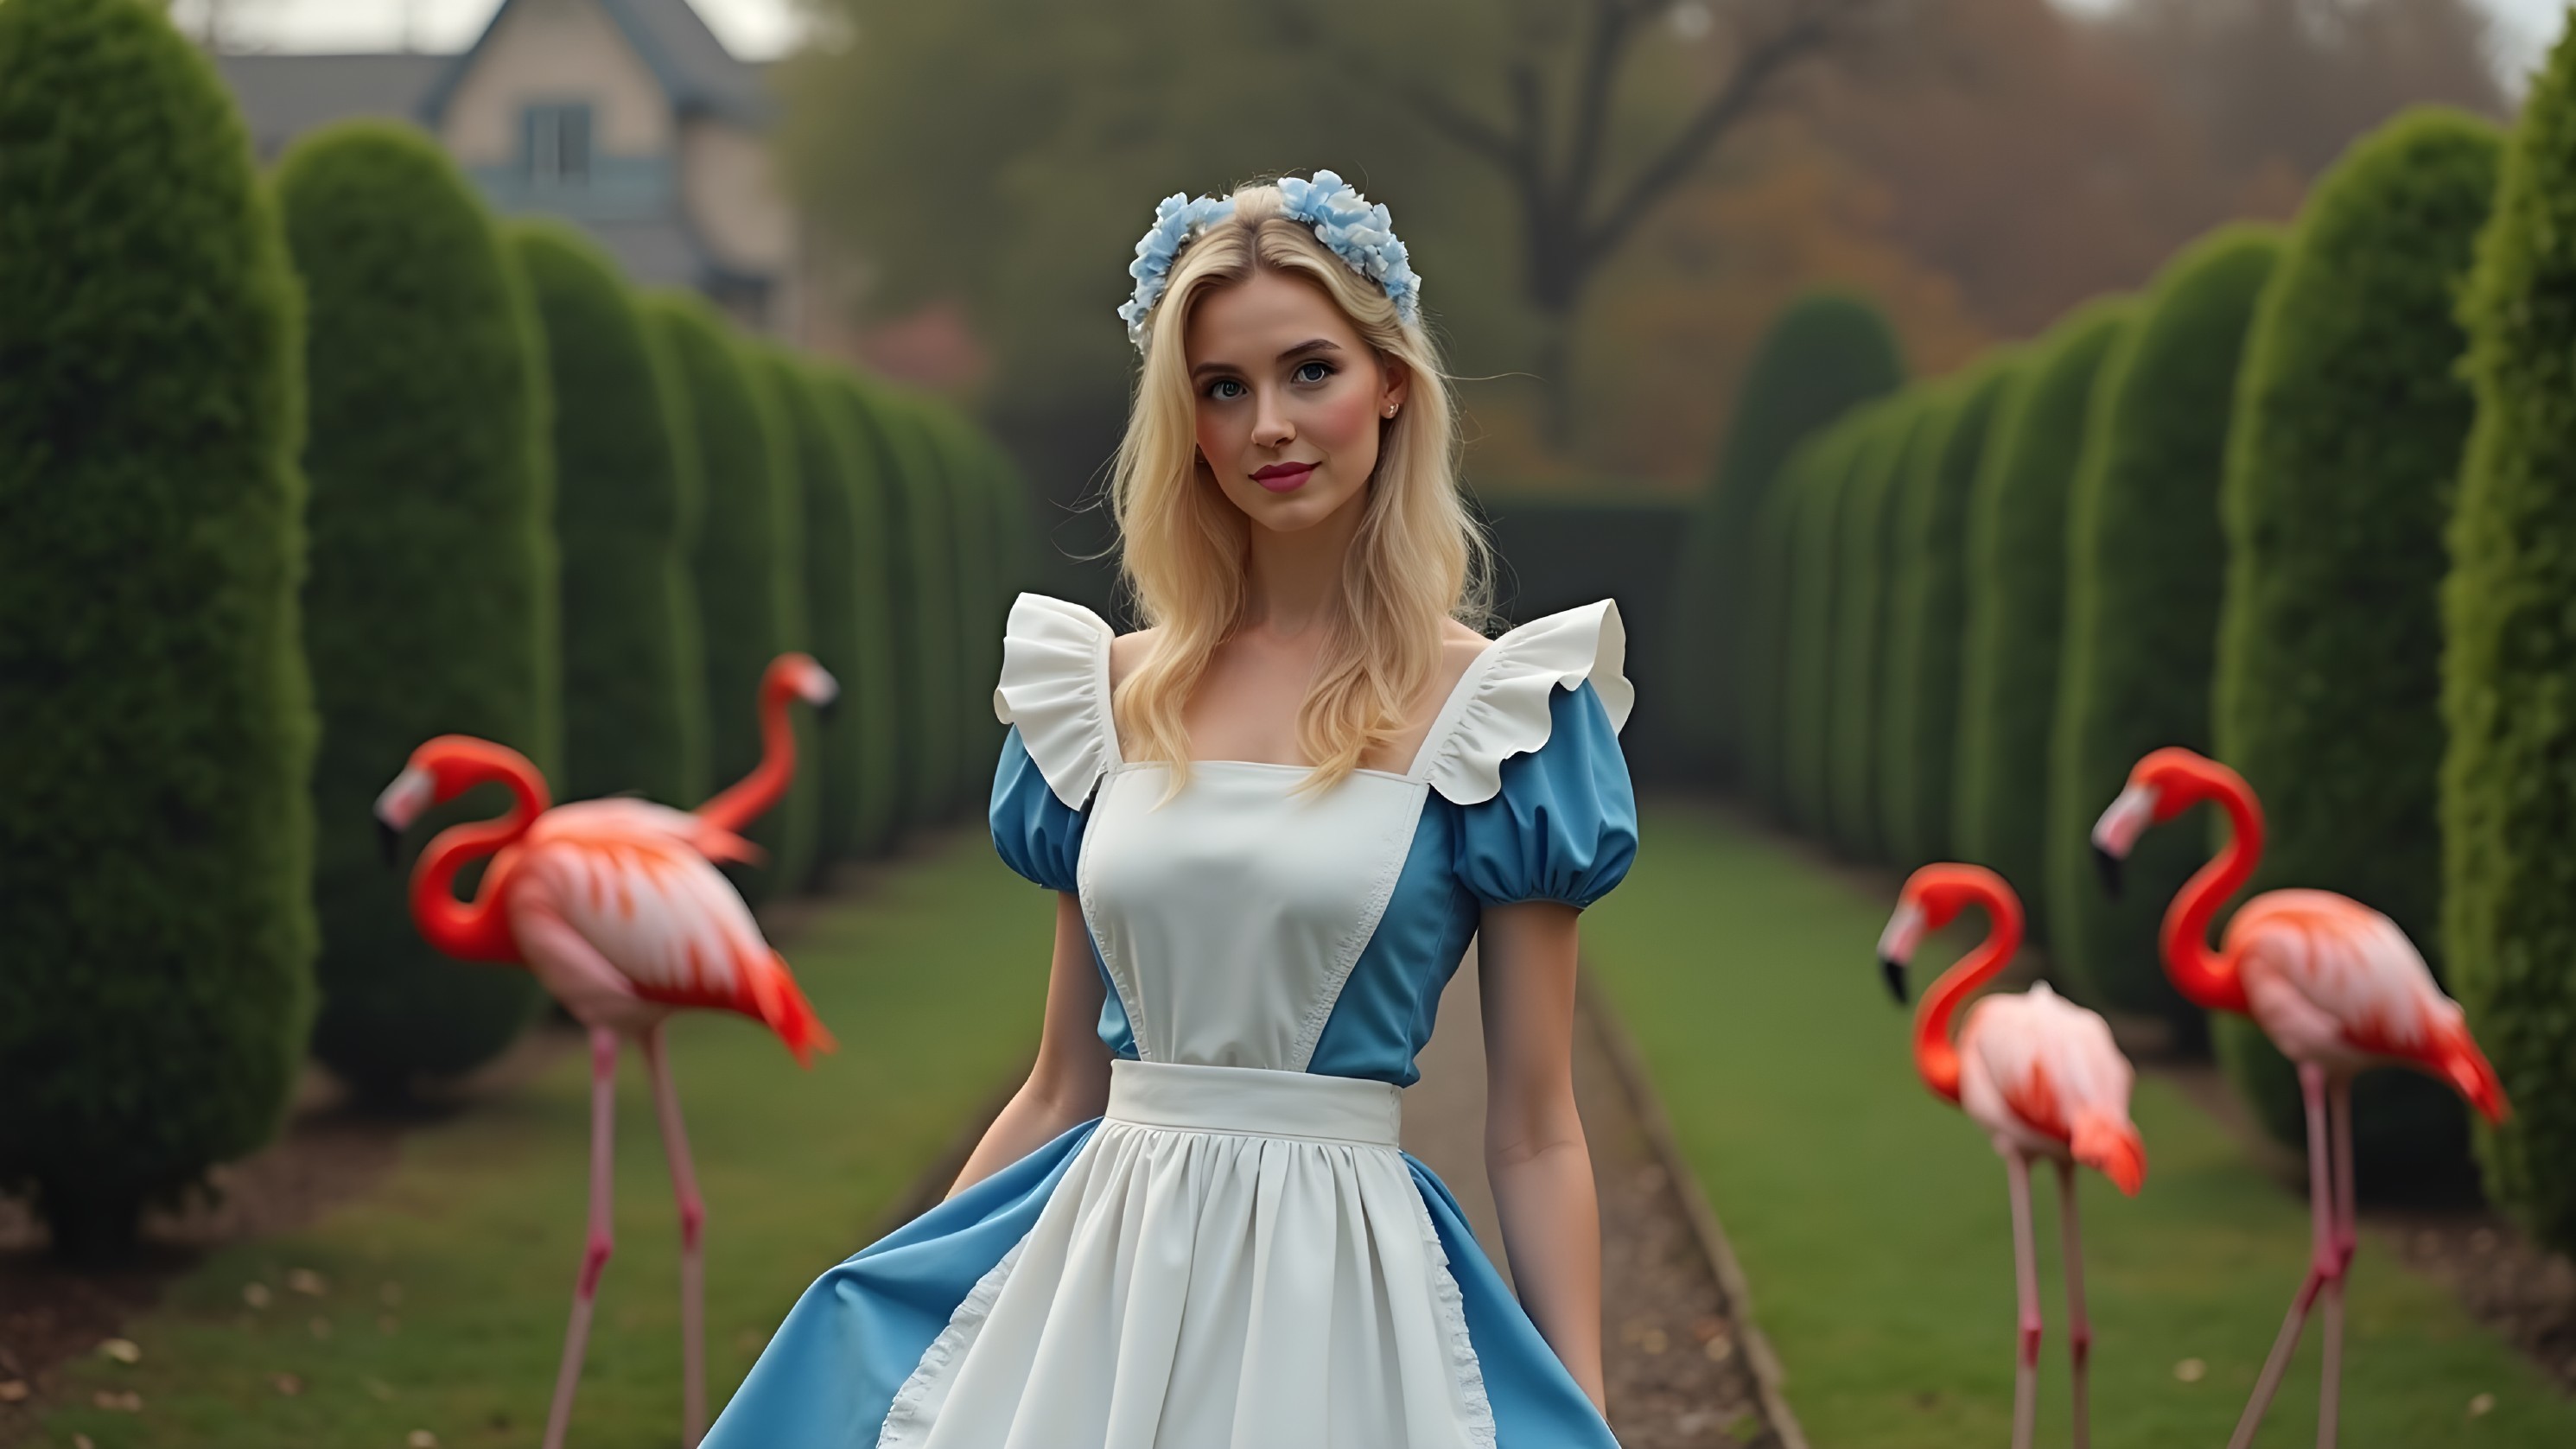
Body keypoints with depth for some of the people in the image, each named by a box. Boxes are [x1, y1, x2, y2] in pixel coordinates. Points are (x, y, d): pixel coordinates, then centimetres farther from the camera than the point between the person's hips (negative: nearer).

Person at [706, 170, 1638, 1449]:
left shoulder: (1486, 709, -2)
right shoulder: (1111, 696, 8)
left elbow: (1532, 1137, -2)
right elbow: (1062, 1087, 13)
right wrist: (887, 1309, 10)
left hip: (1336, 1290, -3)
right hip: (1095, 1283, 3)